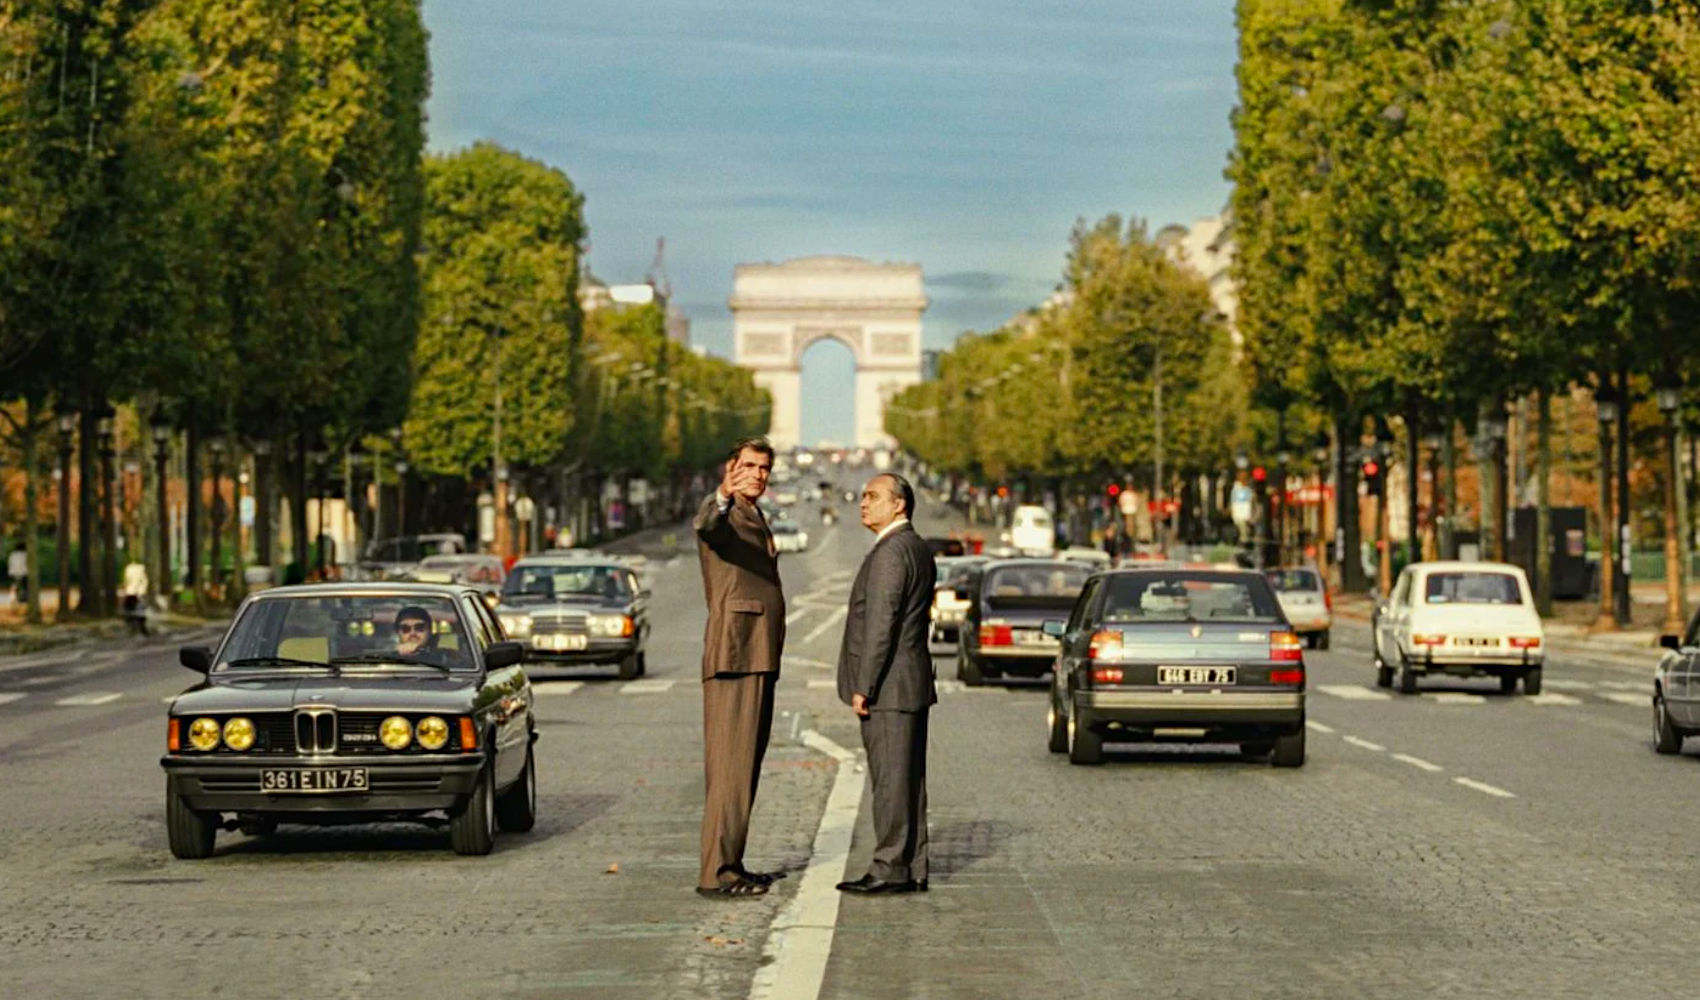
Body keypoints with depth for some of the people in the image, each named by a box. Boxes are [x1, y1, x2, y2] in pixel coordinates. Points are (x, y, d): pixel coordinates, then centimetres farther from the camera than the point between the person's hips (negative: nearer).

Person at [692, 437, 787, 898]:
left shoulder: (755, 519, 23)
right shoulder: (720, 510, -6)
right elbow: (705, 527, -32)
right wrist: (724, 498, -53)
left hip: (760, 657, 10)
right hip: (734, 655, -10)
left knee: (745, 763, 11)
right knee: (731, 763, -13)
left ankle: (730, 864, 15)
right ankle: (716, 872, -15)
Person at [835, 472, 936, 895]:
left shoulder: (891, 552, -15)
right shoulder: (918, 549, 17)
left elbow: (880, 624, -19)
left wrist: (863, 686, -18)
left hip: (888, 686, -10)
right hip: (911, 685, 10)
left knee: (891, 779, -8)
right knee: (908, 778, 11)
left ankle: (891, 869, -6)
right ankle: (912, 869, 13)